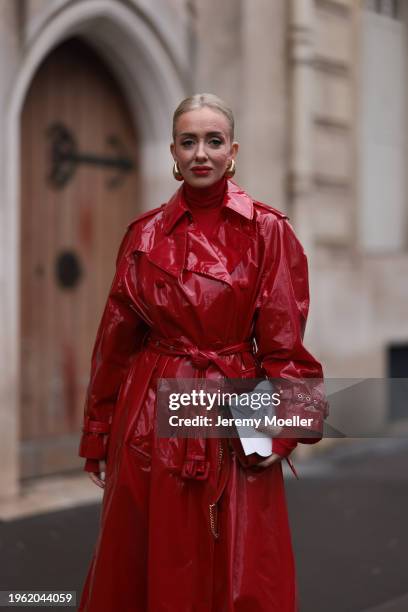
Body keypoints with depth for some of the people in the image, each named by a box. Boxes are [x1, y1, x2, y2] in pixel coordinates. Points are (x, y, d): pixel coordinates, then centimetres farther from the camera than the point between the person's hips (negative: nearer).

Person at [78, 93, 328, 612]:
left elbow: (284, 342, -4)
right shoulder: (145, 234, 6)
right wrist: (97, 433, 9)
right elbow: (114, 340, 9)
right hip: (151, 419, 2)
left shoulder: (267, 230, -2)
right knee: (149, 568, 10)